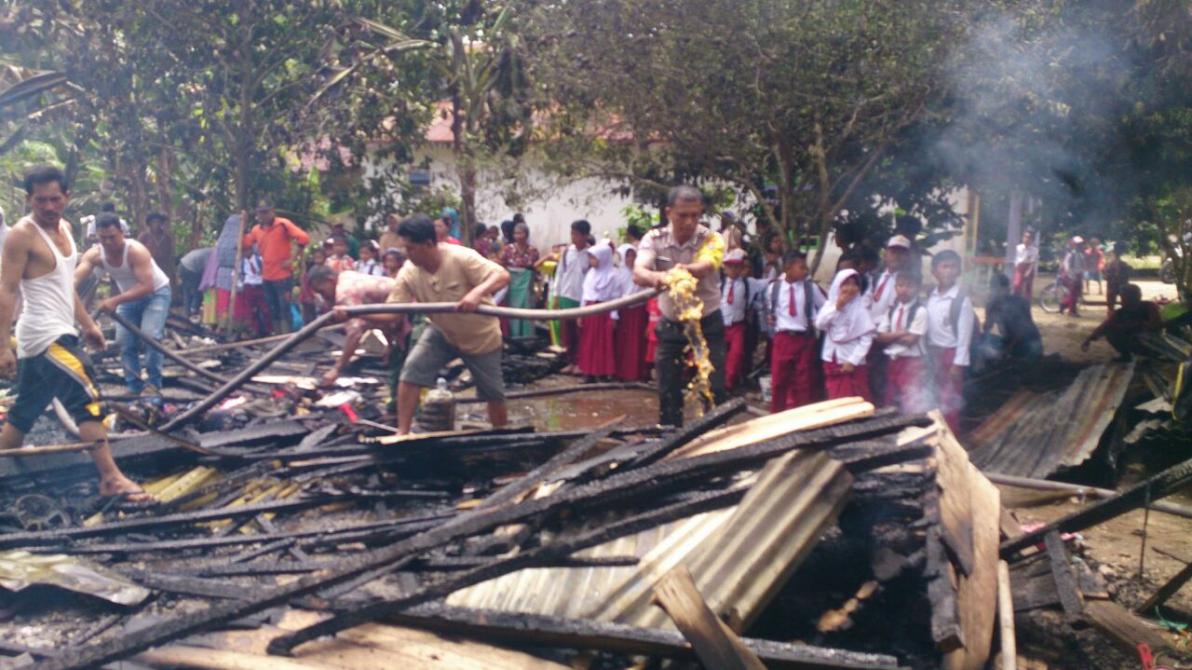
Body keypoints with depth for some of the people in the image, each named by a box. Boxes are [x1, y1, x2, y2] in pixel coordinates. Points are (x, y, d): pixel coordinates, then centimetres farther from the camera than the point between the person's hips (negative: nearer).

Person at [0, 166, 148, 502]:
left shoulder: (64, 228, 12)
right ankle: (111, 478, -17)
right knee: (87, 398, -16)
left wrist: (88, 324, 25)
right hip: (45, 336, -9)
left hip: (57, 333, 9)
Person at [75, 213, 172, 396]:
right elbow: (75, 278, -36)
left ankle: (154, 384, -9)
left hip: (156, 293, -6)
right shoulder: (94, 254, -20)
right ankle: (134, 387, 10)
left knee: (149, 335, -21)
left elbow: (146, 287, -40)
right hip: (129, 296, 6)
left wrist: (115, 300, -48)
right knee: (124, 341, 0)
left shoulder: (136, 251, -33)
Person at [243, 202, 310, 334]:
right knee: (274, 311, 14)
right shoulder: (257, 229, 9)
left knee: (284, 309, -7)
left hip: (283, 275, -7)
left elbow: (304, 238, -20)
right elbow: (244, 243, 7)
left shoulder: (283, 224, -11)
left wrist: (292, 259, -17)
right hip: (267, 276, 7)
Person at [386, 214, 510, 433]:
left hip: (481, 336, -3)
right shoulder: (409, 273, -18)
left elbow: (502, 276, -39)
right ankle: (402, 433, -8)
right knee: (411, 370, -17)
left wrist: (477, 293, -57)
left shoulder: (461, 257, -32)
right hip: (442, 332, 3)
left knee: (493, 392, 8)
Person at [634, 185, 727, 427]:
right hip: (670, 326, 2)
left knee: (714, 389, -4)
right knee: (668, 391, 5)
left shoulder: (712, 239, -16)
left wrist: (686, 270, -63)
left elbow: (706, 266, -38)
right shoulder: (654, 239, -11)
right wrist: (655, 277, -54)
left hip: (707, 324, -1)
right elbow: (638, 273, -29)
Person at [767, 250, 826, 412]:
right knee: (779, 379, 6)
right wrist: (769, 316, -2)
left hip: (805, 338, -1)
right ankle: (776, 416, 18)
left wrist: (818, 321, -4)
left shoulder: (811, 286, -3)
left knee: (805, 381, 7)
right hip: (782, 338, 1)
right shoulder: (774, 286, 0)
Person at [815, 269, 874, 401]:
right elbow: (819, 324, -6)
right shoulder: (830, 304, 7)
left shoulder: (860, 309, -6)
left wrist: (853, 361, -14)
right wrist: (836, 307, -11)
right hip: (831, 361, 4)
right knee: (834, 401, 8)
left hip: (852, 364, -4)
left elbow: (866, 339, -9)